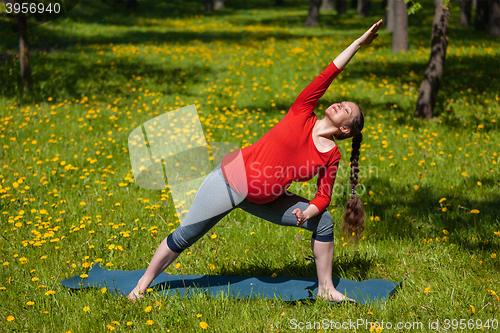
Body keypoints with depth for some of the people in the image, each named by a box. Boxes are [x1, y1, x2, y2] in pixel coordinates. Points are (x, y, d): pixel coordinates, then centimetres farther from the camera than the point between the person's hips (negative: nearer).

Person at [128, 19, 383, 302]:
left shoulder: (331, 157, -2)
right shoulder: (301, 115, -10)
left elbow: (323, 196, 0)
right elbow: (328, 75, -12)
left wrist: (308, 212, -21)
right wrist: (358, 44, -15)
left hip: (262, 200, 4)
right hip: (232, 180, -4)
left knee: (324, 221, -3)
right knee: (184, 237, 0)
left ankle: (325, 289, 8)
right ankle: (143, 284, 18)